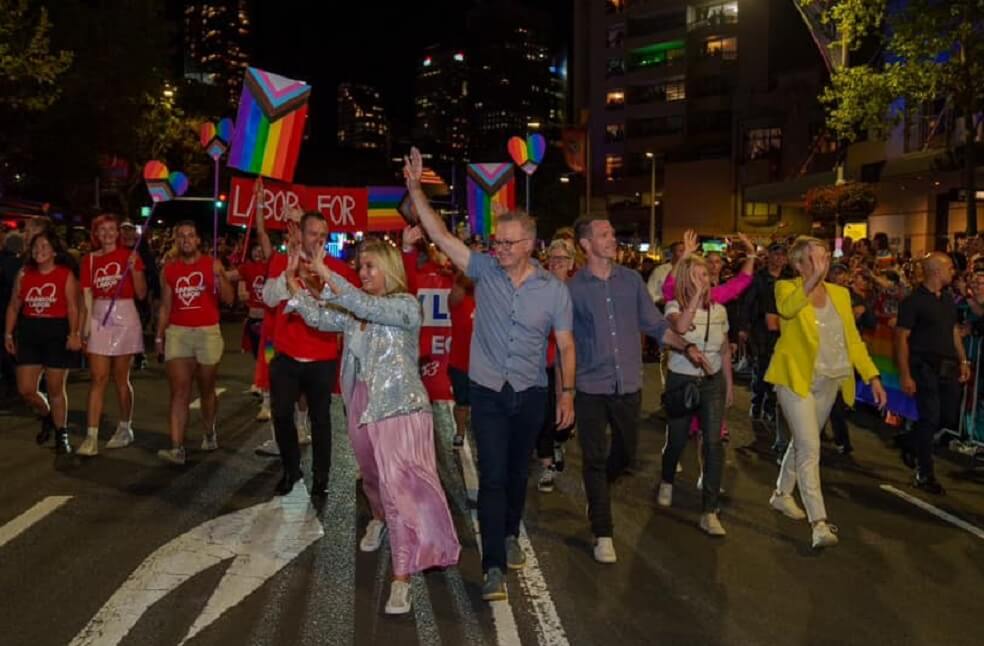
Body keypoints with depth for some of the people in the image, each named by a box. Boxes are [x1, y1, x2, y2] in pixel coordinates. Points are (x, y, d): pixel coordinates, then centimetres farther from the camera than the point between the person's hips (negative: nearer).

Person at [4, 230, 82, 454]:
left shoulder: (66, 275, -5)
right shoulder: (24, 274, 7)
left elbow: (73, 308, -12)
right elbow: (13, 306, 12)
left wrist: (73, 334, -24)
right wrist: (8, 334, 7)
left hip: (57, 333, -4)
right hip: (29, 334, 4)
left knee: (56, 389, 4)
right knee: (25, 389, 2)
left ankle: (61, 435, 20)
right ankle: (47, 416, 33)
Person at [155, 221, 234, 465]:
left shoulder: (212, 264, 0)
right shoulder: (170, 268, 7)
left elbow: (229, 299, -6)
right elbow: (165, 305, 12)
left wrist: (219, 275, -20)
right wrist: (159, 336, 7)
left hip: (208, 333, -1)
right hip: (177, 333, 1)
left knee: (206, 390, 12)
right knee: (179, 392, -7)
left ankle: (209, 433, 35)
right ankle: (177, 447, -11)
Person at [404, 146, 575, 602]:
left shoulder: (554, 290, -5)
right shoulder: (484, 269, -5)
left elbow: (565, 345, -1)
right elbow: (440, 234, -9)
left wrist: (568, 393, -6)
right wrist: (414, 186, -17)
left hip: (530, 394, 1)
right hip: (488, 393, -1)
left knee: (517, 472, 17)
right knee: (492, 476, -3)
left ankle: (510, 536, 40)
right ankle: (493, 566, 2)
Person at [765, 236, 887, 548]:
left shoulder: (840, 294, 7)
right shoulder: (787, 288, -8)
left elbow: (853, 339, 6)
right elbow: (787, 309, -33)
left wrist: (873, 376, -3)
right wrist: (814, 278, -45)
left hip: (828, 382, 6)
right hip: (796, 379, -6)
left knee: (802, 443, 18)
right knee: (810, 449, -10)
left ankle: (782, 494, 38)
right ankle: (819, 521, -8)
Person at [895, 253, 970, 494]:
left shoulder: (948, 299, 12)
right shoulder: (914, 301, -10)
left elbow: (954, 331, 20)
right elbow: (901, 338, -13)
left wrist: (963, 360, 11)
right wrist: (905, 375, -17)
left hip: (948, 368, 7)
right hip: (926, 368, -7)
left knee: (949, 418, 10)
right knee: (930, 419, -3)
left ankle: (909, 443, 34)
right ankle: (925, 474, 10)